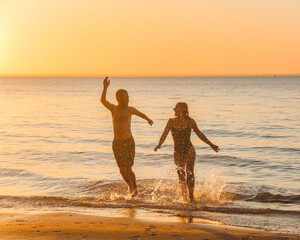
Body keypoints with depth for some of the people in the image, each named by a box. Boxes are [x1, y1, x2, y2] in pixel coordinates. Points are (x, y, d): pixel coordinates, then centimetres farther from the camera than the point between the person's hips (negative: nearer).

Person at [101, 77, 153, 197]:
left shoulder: (130, 109, -1)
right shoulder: (113, 108, -3)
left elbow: (140, 114, 23)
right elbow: (103, 100, -24)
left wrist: (148, 119, 42)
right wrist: (105, 87, -40)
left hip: (129, 142, -2)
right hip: (117, 143, 2)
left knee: (128, 169, -10)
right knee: (122, 170, 11)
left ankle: (135, 188, 14)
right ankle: (130, 186, 37)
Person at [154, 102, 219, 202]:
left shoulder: (190, 121, -3)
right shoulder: (171, 121, 0)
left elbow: (200, 134, 8)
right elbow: (164, 134, -5)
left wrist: (211, 144, 10)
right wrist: (159, 144, -25)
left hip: (189, 150, -2)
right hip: (177, 152, 2)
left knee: (189, 172, -16)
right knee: (181, 175, 5)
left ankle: (191, 196, -11)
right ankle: (184, 196, 23)